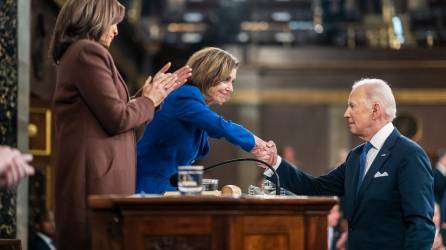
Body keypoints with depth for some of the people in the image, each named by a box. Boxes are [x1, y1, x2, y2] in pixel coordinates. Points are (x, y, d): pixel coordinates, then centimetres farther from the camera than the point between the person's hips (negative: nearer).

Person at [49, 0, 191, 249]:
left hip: (93, 170, 10)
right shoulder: (89, 52, -11)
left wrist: (156, 91, 22)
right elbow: (117, 118, -15)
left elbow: (110, 113, 20)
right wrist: (150, 100, 3)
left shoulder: (75, 54, 21)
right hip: (97, 173, -10)